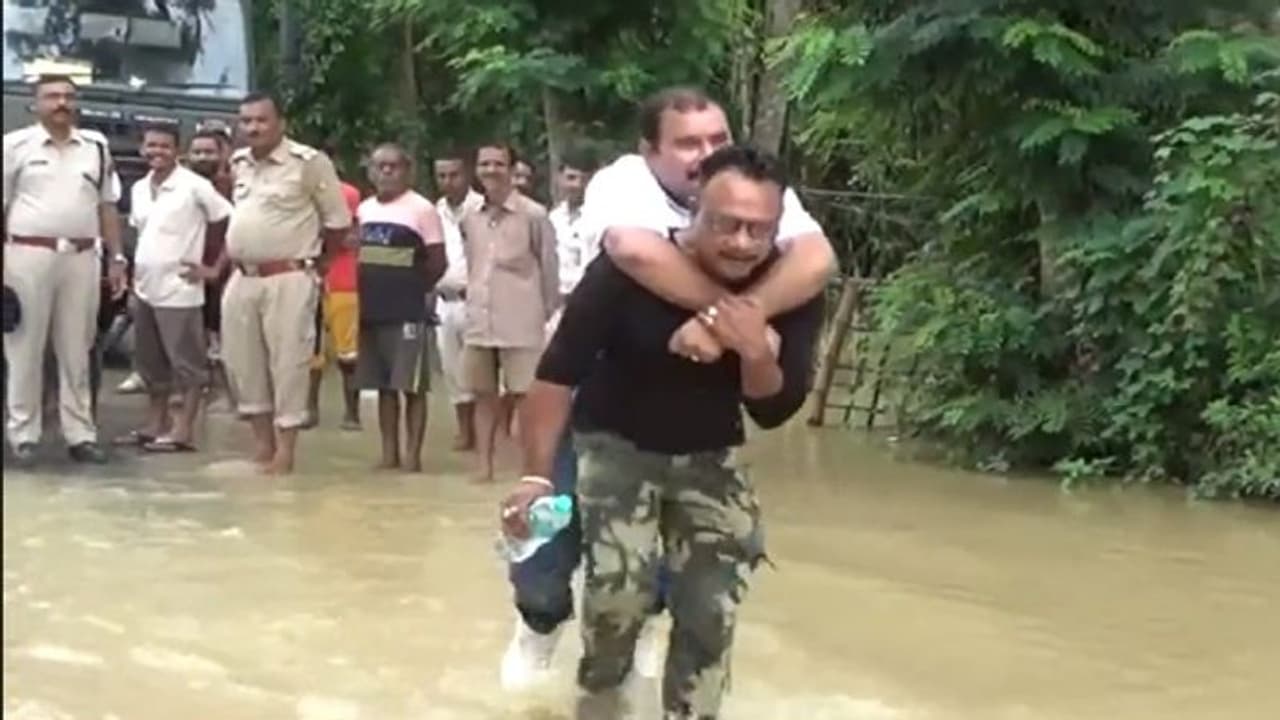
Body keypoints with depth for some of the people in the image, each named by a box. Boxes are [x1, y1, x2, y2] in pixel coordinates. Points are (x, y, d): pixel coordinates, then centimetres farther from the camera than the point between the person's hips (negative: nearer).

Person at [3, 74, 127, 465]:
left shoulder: (96, 146, 11)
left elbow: (107, 206, 15)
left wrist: (116, 257, 10)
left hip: (81, 257, 3)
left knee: (76, 351, 7)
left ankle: (80, 433, 12)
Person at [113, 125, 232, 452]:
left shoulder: (195, 186, -10)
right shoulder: (139, 189, 11)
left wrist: (215, 269, -10)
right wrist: (134, 284, 16)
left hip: (179, 290, -7)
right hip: (145, 290, 7)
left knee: (187, 362, -1)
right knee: (151, 362, 14)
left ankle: (184, 430, 2)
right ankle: (155, 424, 23)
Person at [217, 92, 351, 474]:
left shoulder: (309, 163, -9)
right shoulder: (238, 163, 12)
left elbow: (338, 221, -2)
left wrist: (307, 255, 6)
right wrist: (234, 253, 17)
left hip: (288, 279, -7)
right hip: (242, 278, 7)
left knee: (288, 363, -4)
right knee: (242, 361, 9)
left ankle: (284, 450, 2)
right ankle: (262, 443, 20)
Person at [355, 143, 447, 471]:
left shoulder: (421, 209, -6)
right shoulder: (364, 209, 13)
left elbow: (438, 262, -7)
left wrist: (413, 289, -3)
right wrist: (369, 291, 8)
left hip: (407, 312, -6)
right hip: (372, 310, 7)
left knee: (412, 385, -3)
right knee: (383, 385, 10)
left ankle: (412, 453, 1)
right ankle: (389, 451, 16)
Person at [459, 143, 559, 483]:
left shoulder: (534, 215, -9)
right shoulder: (470, 219, 8)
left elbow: (549, 268, -3)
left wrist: (548, 314, 1)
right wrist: (474, 300, 16)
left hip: (521, 324, -5)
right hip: (479, 323, 5)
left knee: (524, 396, -1)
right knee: (484, 394, 10)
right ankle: (484, 465, 18)